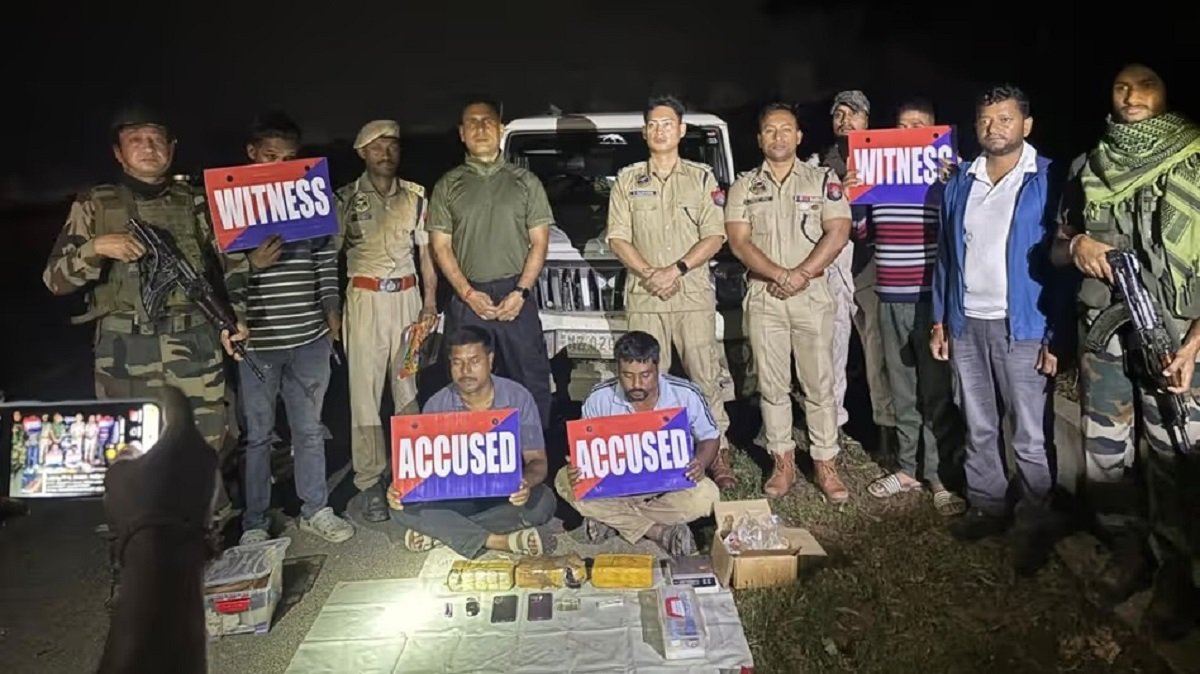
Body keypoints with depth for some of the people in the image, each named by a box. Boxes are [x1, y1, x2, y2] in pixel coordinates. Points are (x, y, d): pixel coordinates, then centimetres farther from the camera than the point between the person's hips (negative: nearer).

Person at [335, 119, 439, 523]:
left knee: (409, 388, 6)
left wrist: (430, 301, 4)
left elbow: (426, 251, 12)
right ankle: (370, 483, 5)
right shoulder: (346, 198, 2)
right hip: (365, 299, -2)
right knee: (365, 393, -3)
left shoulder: (416, 196, 9)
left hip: (407, 296, 2)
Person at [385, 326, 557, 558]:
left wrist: (527, 482, -34)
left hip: (506, 495, -1)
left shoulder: (518, 398, -8)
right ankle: (501, 541, -30)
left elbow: (537, 461, -10)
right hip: (453, 496, 1)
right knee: (404, 507, -26)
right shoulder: (436, 406, -4)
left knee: (542, 501, -33)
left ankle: (440, 532, -24)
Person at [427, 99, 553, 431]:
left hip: (517, 296, 0)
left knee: (532, 381, 0)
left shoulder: (526, 182, 9)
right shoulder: (448, 186, 10)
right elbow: (440, 246, 6)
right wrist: (469, 294, -7)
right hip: (467, 300, 1)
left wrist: (520, 292, -8)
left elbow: (539, 242, 5)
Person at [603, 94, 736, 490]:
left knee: (706, 378, -1)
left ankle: (718, 454, 5)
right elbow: (617, 238, 6)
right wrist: (650, 274, -8)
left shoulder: (702, 177, 9)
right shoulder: (627, 180, 12)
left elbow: (714, 238, 2)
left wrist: (676, 269, -11)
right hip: (644, 297, 1)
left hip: (694, 294, -1)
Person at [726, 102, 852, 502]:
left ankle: (825, 464, 10)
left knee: (820, 384, 2)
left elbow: (837, 233, -4)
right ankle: (783, 463, 16)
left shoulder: (824, 180, 6)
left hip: (813, 296, -1)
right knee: (772, 385, 6)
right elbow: (738, 241, -2)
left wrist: (801, 274, -15)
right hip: (763, 299, 1)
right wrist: (779, 274, -14)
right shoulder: (743, 186, 8)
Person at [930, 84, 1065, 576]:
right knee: (978, 429, 15)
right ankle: (986, 507, 29)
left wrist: (1056, 334, -14)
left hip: (1022, 328, -5)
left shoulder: (1047, 181, -5)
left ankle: (1034, 527, 15)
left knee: (1029, 436, 2)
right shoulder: (960, 183, 10)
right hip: (967, 325, 5)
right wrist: (940, 320, 9)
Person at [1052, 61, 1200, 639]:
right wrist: (1075, 246, -7)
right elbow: (1058, 243, 18)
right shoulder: (1088, 166, 12)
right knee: (1103, 452, 9)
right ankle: (1128, 550, 29)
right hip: (1102, 329, 4)